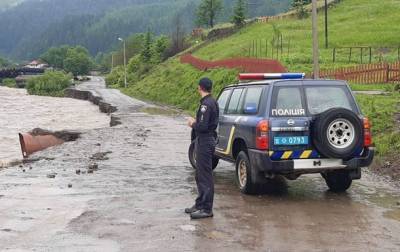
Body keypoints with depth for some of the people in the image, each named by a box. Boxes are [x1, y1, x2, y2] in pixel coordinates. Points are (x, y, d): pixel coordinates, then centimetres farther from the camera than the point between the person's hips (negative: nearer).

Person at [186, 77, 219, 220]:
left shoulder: (206, 104, -19)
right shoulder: (212, 102, 13)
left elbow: (202, 126, -24)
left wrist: (193, 124, -6)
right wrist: (195, 123, 10)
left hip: (205, 142, -11)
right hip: (206, 140, 11)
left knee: (205, 176, -6)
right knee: (200, 176, 18)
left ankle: (206, 209, -1)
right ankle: (200, 204, 27)